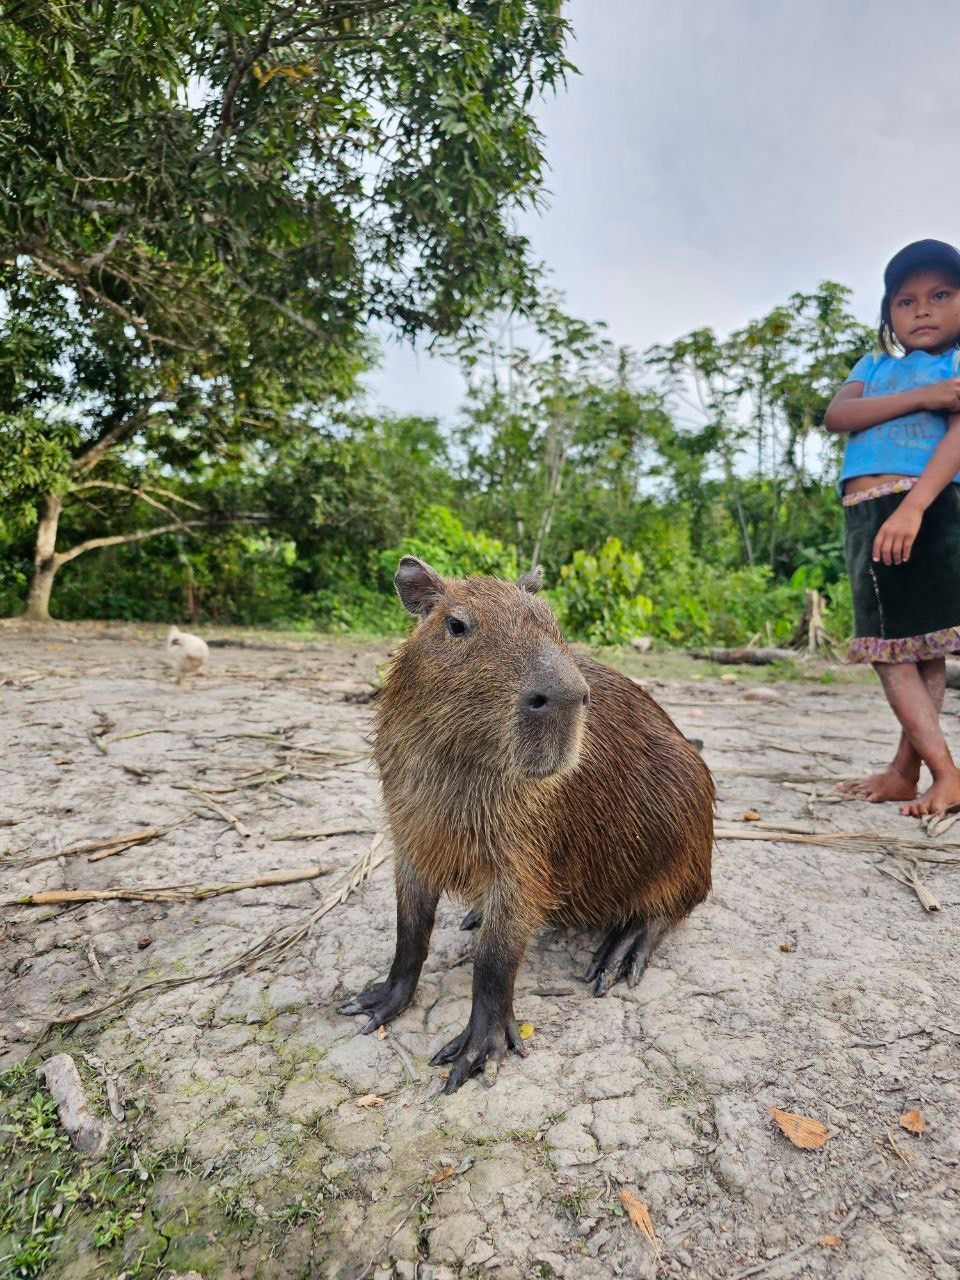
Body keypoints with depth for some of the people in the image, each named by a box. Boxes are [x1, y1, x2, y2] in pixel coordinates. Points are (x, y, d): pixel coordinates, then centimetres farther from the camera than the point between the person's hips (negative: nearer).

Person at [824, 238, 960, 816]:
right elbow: (836, 415, 1)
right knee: (889, 648, 3)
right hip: (862, 514, 4)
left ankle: (906, 768, -1)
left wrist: (912, 506, -25)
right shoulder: (873, 366, 21)